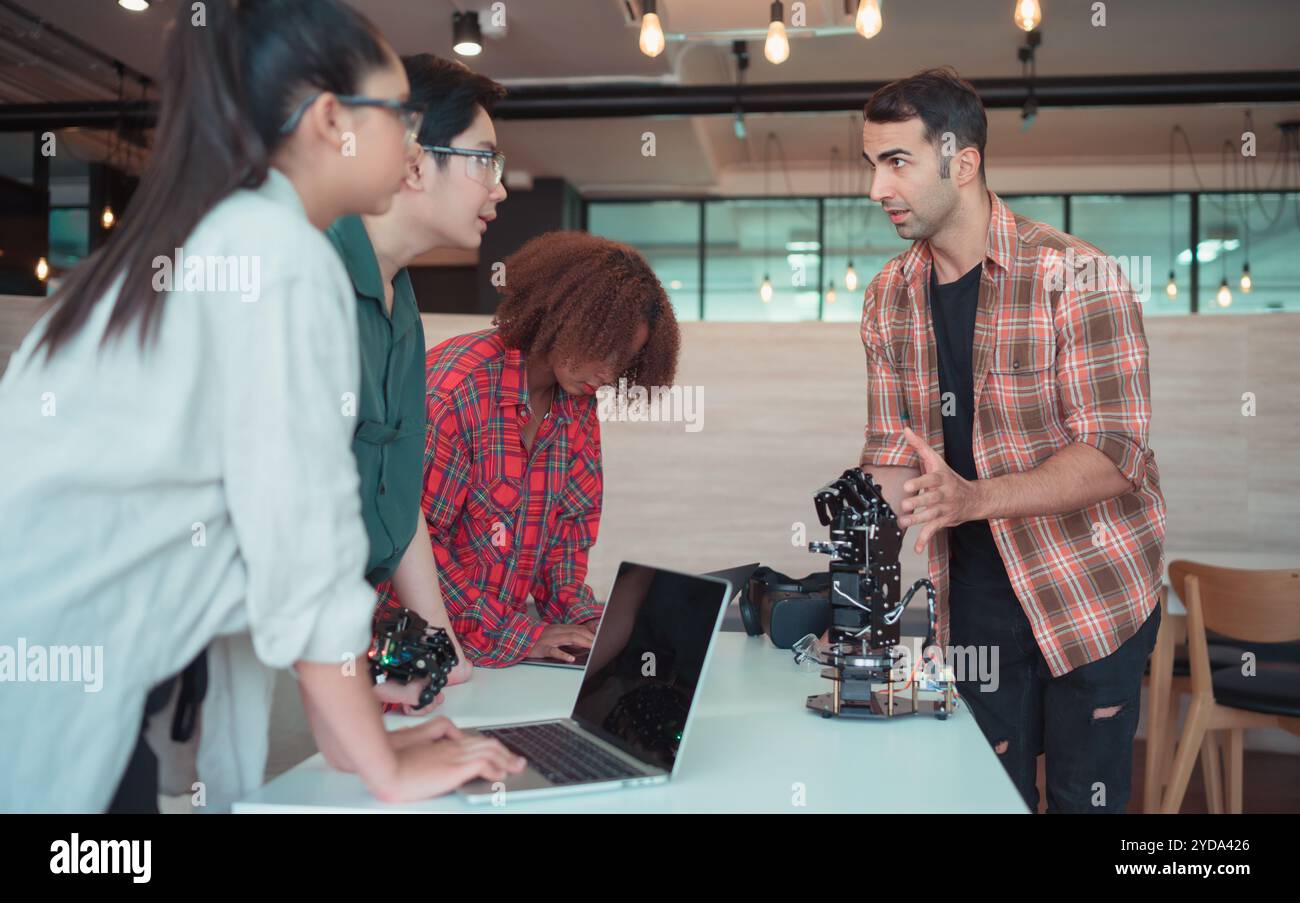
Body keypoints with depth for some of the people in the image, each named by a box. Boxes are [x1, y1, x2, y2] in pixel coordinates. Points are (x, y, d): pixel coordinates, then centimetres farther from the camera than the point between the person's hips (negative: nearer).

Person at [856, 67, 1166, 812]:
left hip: (1091, 589, -4)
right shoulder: (890, 297, 0)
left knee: (1085, 796, 6)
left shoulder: (1076, 277, -18)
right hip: (977, 590, 5)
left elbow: (1113, 456, -23)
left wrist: (972, 499, -36)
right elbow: (893, 453, 4)